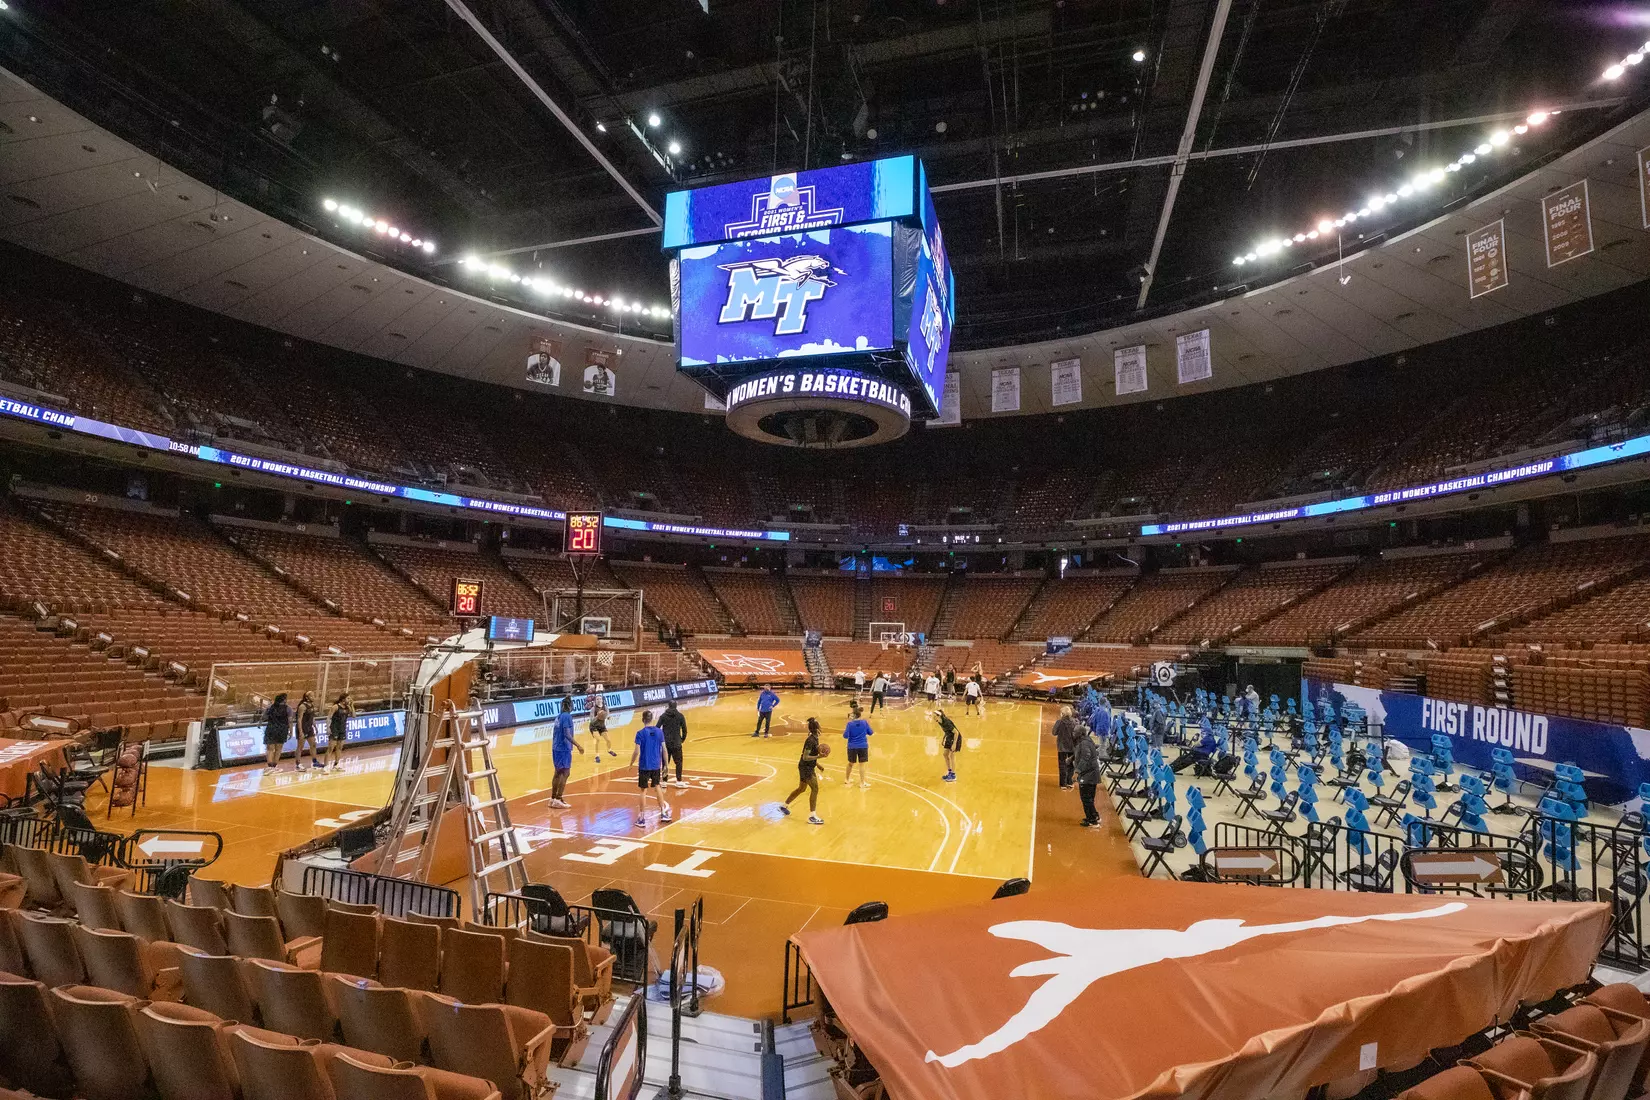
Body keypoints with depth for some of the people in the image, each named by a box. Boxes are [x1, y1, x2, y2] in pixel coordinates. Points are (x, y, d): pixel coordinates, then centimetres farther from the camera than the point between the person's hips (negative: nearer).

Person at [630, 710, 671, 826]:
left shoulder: (640, 733, -12)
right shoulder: (659, 731, -1)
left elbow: (637, 751, -14)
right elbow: (664, 749, 2)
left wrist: (631, 764, 1)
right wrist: (665, 765, 11)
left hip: (644, 766, -3)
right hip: (656, 765, 3)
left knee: (644, 791, 6)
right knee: (657, 787, 21)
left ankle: (642, 819, 10)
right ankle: (663, 813, 23)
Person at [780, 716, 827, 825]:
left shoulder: (815, 738, 5)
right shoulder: (811, 741, -24)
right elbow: (805, 757, -25)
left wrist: (817, 764, 18)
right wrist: (818, 757, -32)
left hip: (808, 767, 10)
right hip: (806, 768, -10)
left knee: (801, 789, 21)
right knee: (815, 789, -8)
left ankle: (784, 805, 37)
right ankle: (812, 816, -2)